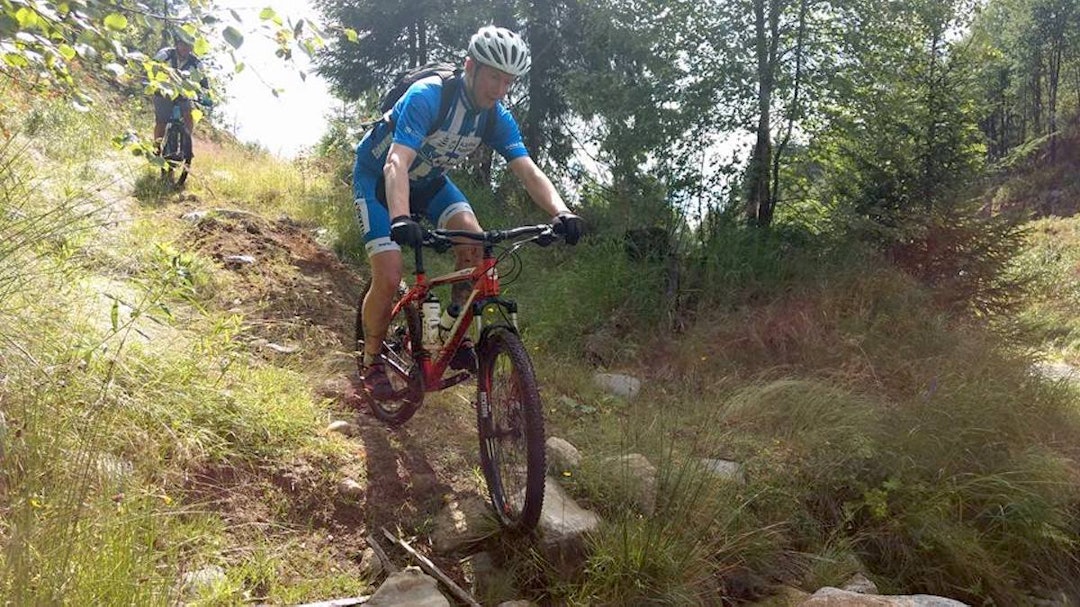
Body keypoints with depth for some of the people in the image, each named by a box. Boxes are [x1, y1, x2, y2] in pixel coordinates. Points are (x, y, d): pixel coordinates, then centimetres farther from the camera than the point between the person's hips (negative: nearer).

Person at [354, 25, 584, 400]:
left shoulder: (497, 119, -15)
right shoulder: (427, 97, -33)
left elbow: (529, 172, -22)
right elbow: (397, 163, -44)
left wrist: (561, 211, -42)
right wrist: (400, 219, -62)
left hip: (428, 179, 5)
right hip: (378, 176, -5)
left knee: (474, 241, -21)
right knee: (389, 278, -18)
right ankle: (371, 361, 6)